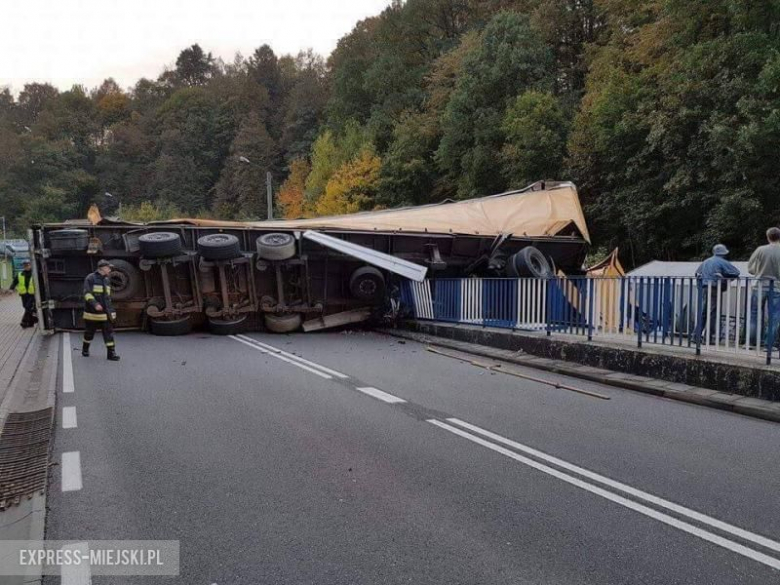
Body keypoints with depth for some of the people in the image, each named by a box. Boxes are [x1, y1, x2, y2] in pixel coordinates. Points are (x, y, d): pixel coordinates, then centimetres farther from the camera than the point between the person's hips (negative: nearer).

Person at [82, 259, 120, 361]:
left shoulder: (107, 280, 13)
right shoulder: (90, 279, -8)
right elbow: (87, 294, -17)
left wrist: (111, 311, 19)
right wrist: (95, 304, -31)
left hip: (105, 313, 5)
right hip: (92, 312, -5)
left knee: (109, 332, -4)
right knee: (89, 332, 10)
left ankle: (111, 353, -6)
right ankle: (85, 349, 32)